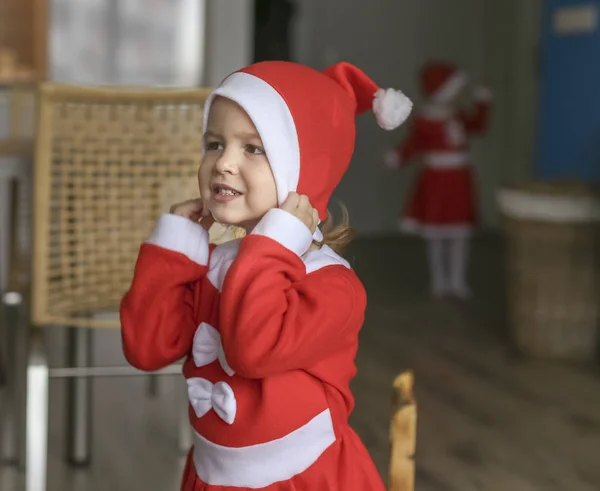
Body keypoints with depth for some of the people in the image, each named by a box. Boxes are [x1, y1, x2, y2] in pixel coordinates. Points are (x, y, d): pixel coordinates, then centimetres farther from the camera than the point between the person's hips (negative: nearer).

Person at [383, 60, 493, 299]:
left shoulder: (458, 116, 6)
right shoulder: (424, 122, -15)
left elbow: (479, 125, 23)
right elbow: (411, 147, -18)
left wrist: (482, 105, 14)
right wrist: (397, 158, -35)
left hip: (459, 181, 6)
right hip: (437, 180, -6)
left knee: (461, 233, 8)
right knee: (436, 235, 5)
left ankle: (458, 280, 17)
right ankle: (438, 281, 16)